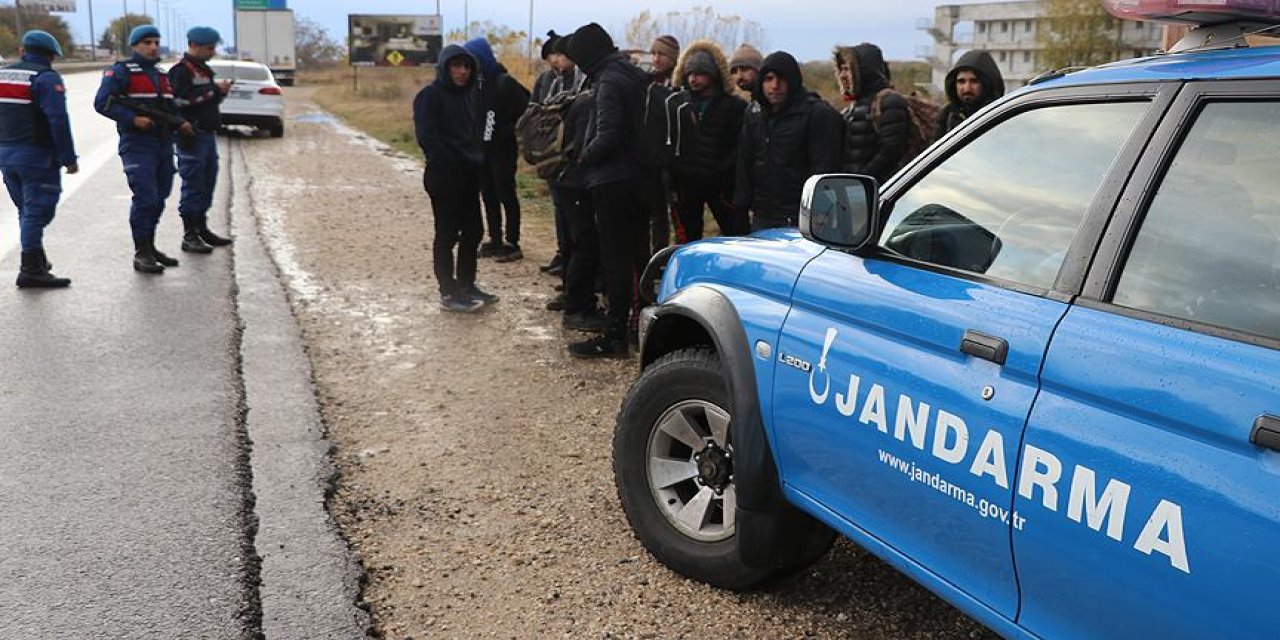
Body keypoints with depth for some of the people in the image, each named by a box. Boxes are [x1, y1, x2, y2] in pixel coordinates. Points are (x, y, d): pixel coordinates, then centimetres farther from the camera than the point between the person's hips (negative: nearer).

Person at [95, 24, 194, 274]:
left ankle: (150, 247, 23)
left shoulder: (161, 76, 20)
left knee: (158, 199, 11)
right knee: (145, 198, -13)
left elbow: (170, 108, 27)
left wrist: (181, 123, 6)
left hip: (164, 145, 8)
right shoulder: (121, 72, -4)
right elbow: (102, 103, -12)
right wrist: (133, 119, -22)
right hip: (137, 145, -8)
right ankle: (141, 254, -7)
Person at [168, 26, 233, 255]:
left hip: (208, 133, 9)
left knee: (208, 182, 14)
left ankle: (201, 228, 26)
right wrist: (213, 90, -17)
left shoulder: (204, 69, 19)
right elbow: (182, 99, -23)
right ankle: (189, 236, -1)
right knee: (193, 185, -6)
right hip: (192, 135, -9)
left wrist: (220, 92, 6)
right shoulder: (181, 71, -10)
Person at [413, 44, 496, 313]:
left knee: (473, 230, 11)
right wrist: (451, 164, -18)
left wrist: (478, 160, 3)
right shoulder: (430, 96, -9)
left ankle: (466, 285, 24)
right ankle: (448, 292, 8)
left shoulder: (471, 93, 12)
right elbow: (427, 137, -16)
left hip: (469, 174, 7)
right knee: (447, 234, 0)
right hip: (443, 176, -7)